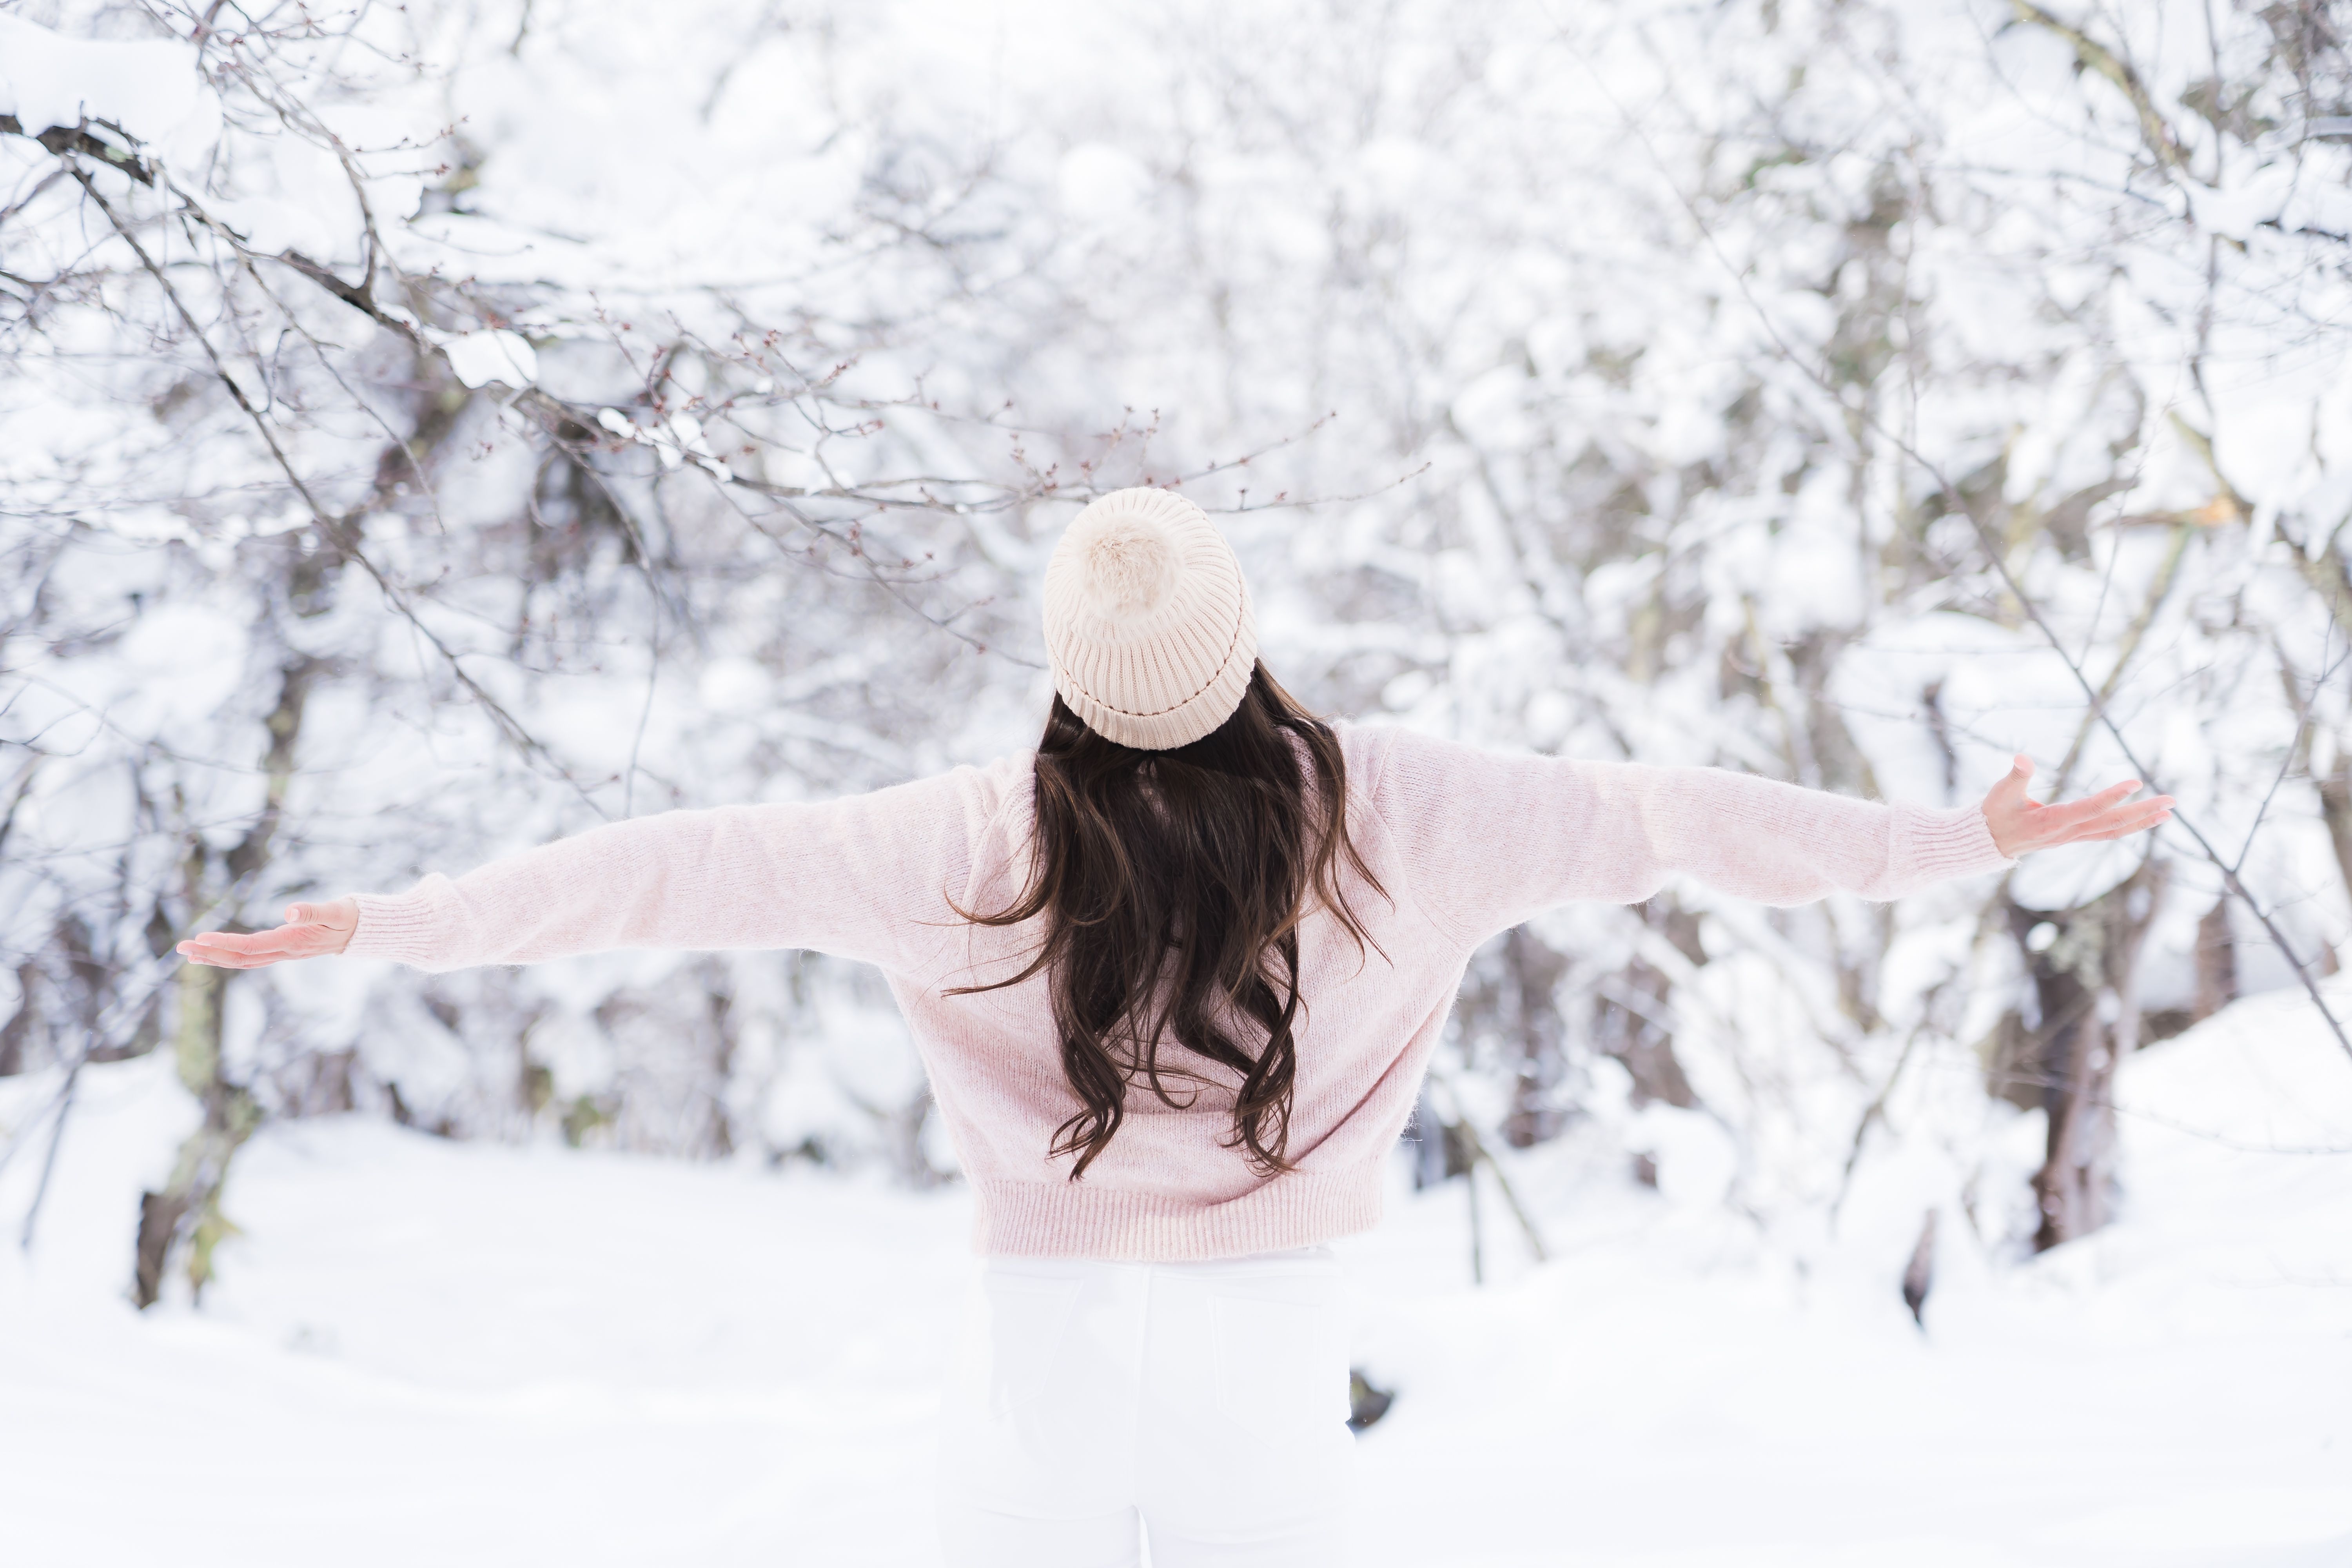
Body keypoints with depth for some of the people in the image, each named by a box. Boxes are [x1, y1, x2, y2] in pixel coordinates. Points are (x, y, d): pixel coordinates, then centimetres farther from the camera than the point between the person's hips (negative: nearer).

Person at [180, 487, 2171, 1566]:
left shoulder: (988, 838, -11)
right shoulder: (1379, 808, -9)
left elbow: (695, 868, -8)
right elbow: (1661, 820, -3)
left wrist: (383, 924, 1)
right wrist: (1971, 840, 7)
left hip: (1054, 1336, -1)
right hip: (1275, 1340, 1)